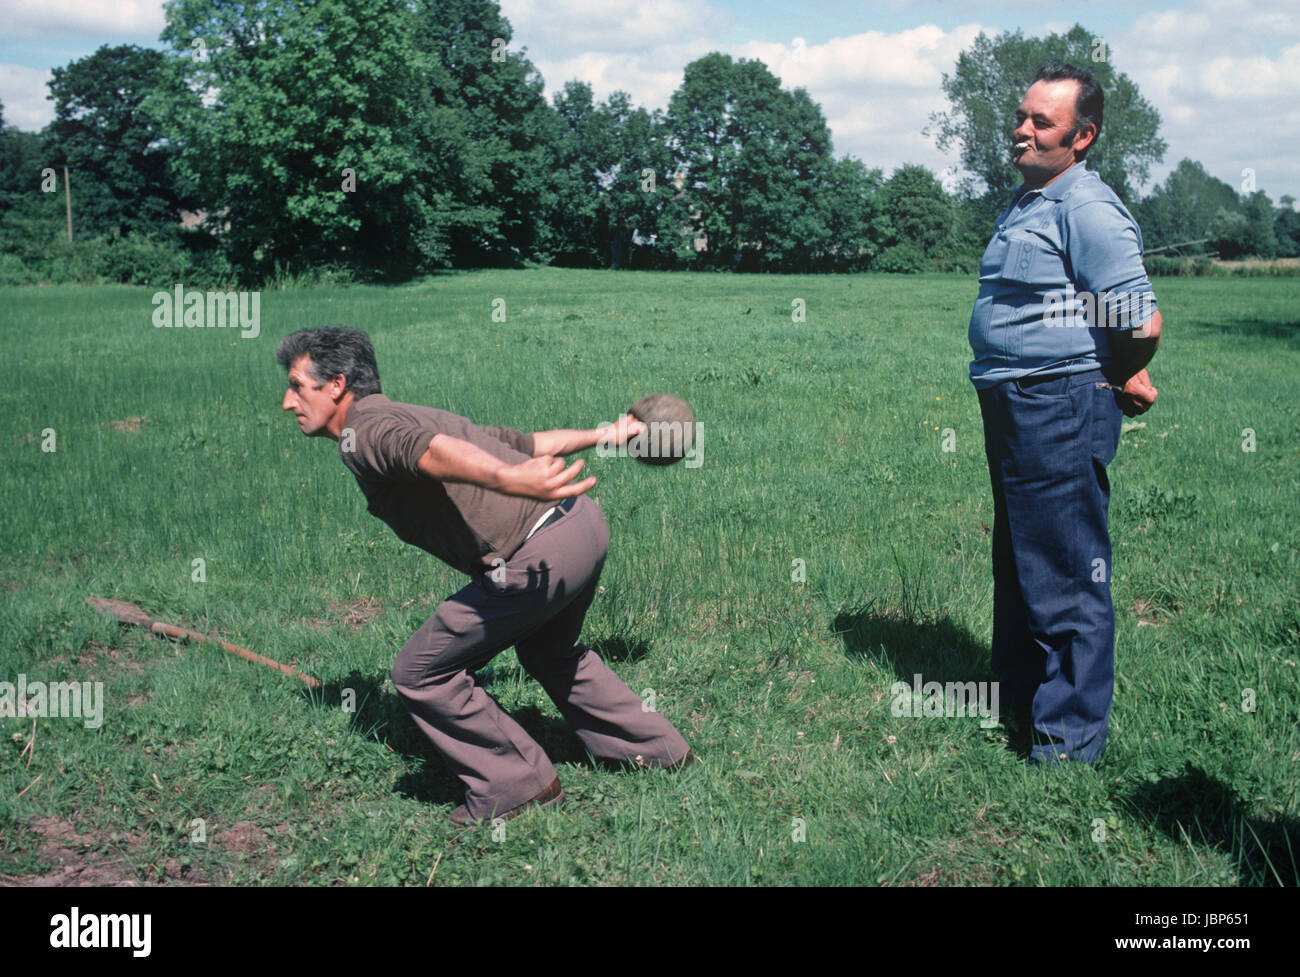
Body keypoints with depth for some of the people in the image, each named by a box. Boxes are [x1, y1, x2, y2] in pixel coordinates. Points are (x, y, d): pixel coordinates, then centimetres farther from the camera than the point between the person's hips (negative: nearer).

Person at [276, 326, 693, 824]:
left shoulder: (366, 431, -5)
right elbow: (519, 440, 31)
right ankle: (657, 749, 45)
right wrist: (602, 435, 43)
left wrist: (507, 479, -47)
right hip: (584, 522, 10)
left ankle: (515, 784, 13)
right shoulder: (412, 417, 23)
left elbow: (433, 451, -28)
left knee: (421, 673, 3)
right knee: (549, 652, 35)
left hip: (541, 557, -10)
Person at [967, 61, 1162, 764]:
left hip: (1063, 408, -10)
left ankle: (1070, 737, 8)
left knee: (1067, 575, -2)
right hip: (1011, 407, 10)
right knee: (1017, 561, 21)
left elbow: (1142, 321, -22)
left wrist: (1118, 383, -5)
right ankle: (1017, 693, 37)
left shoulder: (1087, 208, -16)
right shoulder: (1023, 203, 15)